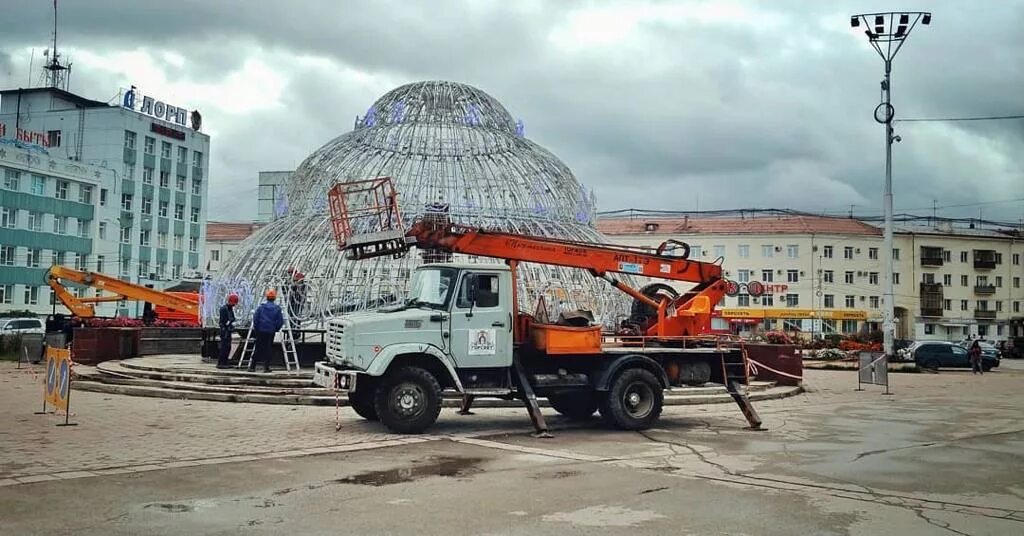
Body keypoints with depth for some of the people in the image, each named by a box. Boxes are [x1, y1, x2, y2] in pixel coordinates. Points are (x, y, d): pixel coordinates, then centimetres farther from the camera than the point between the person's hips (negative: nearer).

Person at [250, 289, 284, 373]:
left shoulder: (261, 306, -2)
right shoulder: (277, 308, -3)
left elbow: (255, 318, -5)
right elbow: (280, 321, -3)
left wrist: (256, 328, 8)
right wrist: (276, 329, 12)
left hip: (260, 331, 1)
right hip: (271, 331, -1)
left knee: (258, 348, 7)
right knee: (268, 349, 6)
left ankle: (252, 367, 8)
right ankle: (266, 367, 4)